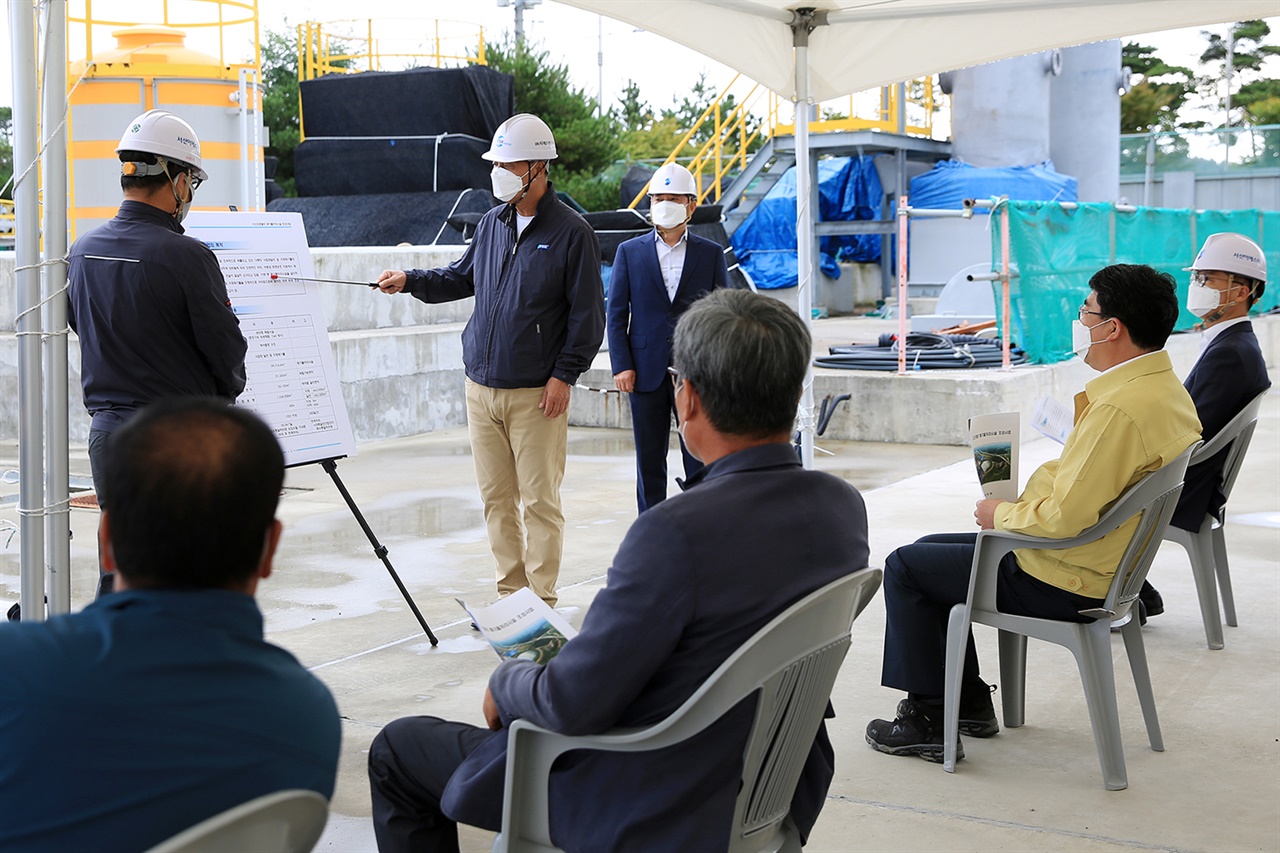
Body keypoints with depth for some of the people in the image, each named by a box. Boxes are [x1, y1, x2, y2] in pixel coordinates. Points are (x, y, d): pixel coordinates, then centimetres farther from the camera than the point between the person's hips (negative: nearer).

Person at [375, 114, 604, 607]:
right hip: (481, 386, 6)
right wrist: (411, 281, 7)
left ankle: (541, 603, 7)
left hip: (535, 393, -6)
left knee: (539, 500, -1)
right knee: (496, 497, 10)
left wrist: (564, 374, -11)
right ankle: (510, 593, 20)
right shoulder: (492, 222, 11)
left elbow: (588, 313, -6)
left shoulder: (571, 232, -6)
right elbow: (461, 278, 23)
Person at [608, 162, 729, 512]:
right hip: (646, 371, 1)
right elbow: (616, 313, 5)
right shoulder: (629, 252, 6)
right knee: (649, 461, 7)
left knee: (701, 460, 1)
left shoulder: (712, 254, 6)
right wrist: (621, 366, -4)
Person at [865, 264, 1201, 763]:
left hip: (1062, 585, -10)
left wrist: (1001, 515, -11)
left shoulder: (1120, 409, -29)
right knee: (932, 550, 22)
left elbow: (1065, 518, -30)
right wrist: (1023, 502, 8)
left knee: (904, 568, 2)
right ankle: (970, 702, 24)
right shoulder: (1167, 389, 4)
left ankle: (929, 720, 8)